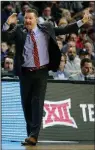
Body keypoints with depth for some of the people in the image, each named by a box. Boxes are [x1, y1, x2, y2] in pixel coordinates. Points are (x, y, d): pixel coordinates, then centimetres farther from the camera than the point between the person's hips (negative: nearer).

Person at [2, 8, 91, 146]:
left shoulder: (46, 28, 2)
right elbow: (5, 36, -11)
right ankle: (30, 133, 22)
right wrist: (8, 23, -28)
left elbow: (64, 30, 6)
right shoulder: (19, 30, 0)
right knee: (26, 103, 7)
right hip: (25, 73, 1)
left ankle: (34, 135, -13)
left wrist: (82, 21, 0)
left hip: (41, 72, -1)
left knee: (37, 102, -8)